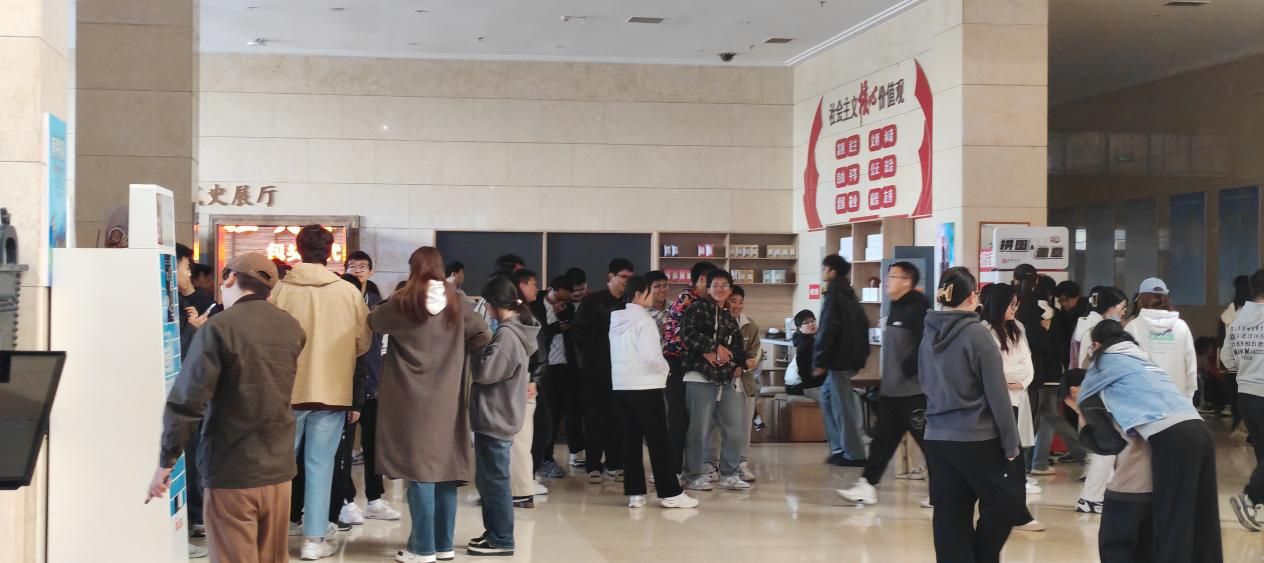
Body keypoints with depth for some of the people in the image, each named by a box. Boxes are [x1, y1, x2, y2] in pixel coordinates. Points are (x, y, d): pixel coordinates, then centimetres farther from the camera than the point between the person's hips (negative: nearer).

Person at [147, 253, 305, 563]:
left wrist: (166, 461, -7)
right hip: (278, 467, 5)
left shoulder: (218, 328, -14)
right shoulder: (291, 328, 5)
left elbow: (186, 402, -16)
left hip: (230, 471, -5)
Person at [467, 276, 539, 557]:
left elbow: (485, 371, -20)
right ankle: (495, 533, 24)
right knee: (487, 479, 17)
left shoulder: (506, 334, -19)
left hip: (494, 418, -10)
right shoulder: (516, 330, 12)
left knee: (494, 480, -2)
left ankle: (501, 540, 4)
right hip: (498, 416, 10)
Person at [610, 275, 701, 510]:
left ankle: (635, 493, 7)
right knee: (658, 441, -1)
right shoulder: (644, 320, -12)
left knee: (631, 441, 8)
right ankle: (670, 493, 2)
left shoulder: (617, 320, 11)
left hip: (621, 386, 7)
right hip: (645, 387, -7)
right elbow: (650, 356, -21)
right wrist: (665, 367, -1)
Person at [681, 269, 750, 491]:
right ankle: (696, 475, 6)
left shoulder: (730, 319, 21)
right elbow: (688, 335, -15)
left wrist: (738, 365, 4)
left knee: (736, 428, 5)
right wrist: (715, 347, -13)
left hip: (728, 380, 7)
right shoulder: (698, 309, -1)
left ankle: (729, 474, 16)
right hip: (701, 377, -7)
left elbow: (737, 347, 24)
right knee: (699, 428, -5)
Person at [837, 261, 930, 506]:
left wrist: (910, 367, -19)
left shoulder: (919, 308, -13)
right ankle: (867, 486, 13)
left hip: (914, 392, -9)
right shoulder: (895, 309, 16)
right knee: (883, 440, 10)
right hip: (890, 391, 9)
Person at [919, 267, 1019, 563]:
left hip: (936, 438, 6)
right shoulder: (977, 334, -11)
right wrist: (1010, 442, -4)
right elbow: (997, 394, -11)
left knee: (950, 516, 7)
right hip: (977, 438, -6)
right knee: (1000, 505, 11)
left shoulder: (929, 336, 6)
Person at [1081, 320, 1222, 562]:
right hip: (1199, 430, 7)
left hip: (1170, 437, -7)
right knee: (1203, 522, 11)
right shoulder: (1140, 357, 30)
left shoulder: (1106, 359, 12)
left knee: (1172, 523, -4)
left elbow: (1083, 398, 26)